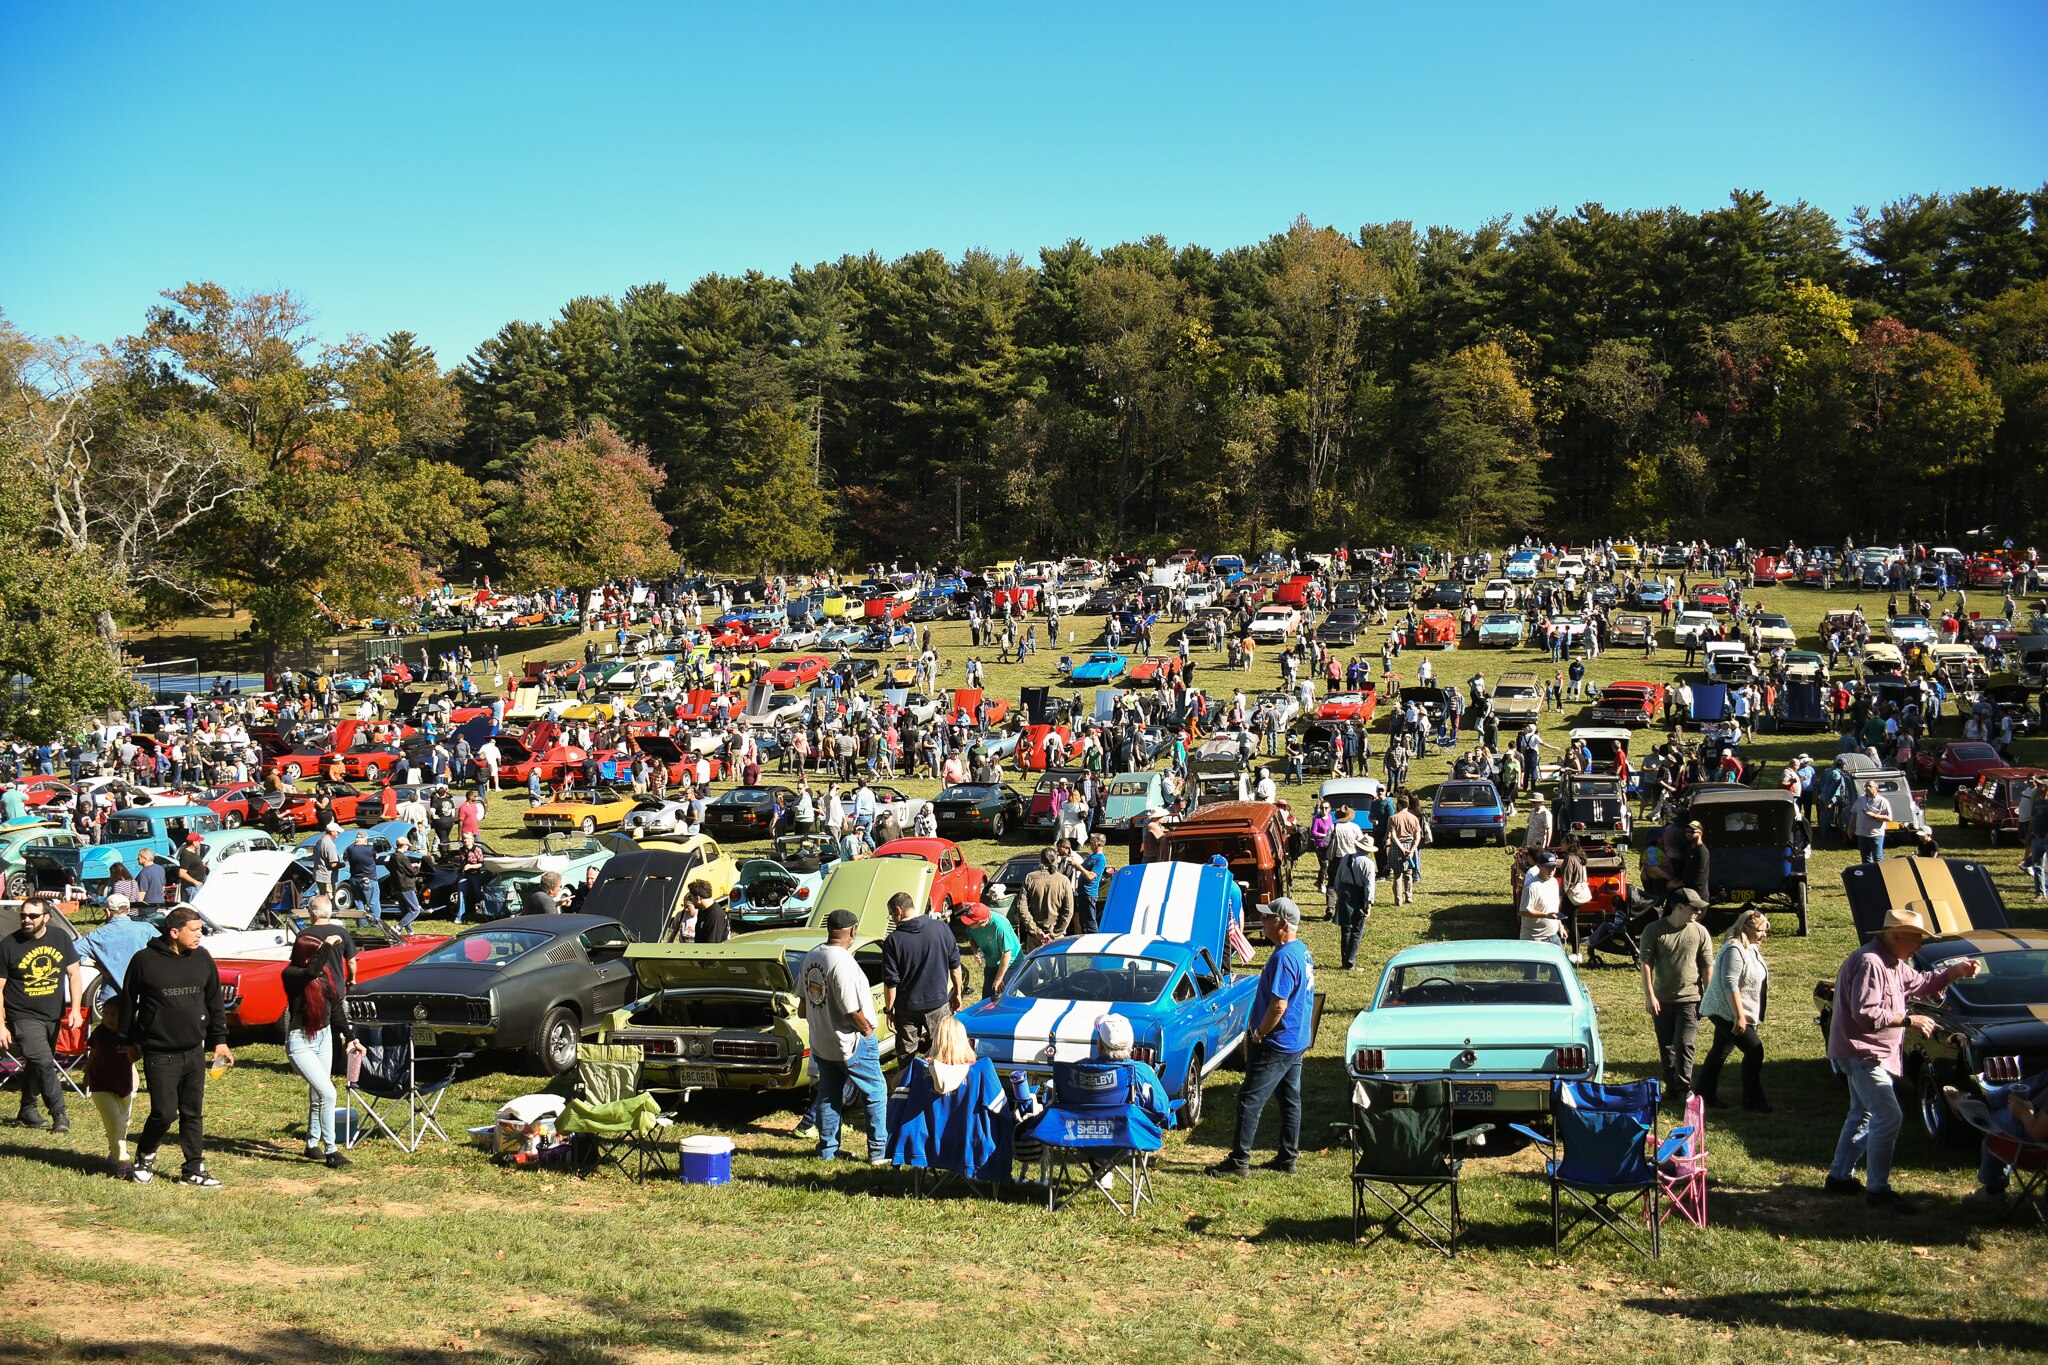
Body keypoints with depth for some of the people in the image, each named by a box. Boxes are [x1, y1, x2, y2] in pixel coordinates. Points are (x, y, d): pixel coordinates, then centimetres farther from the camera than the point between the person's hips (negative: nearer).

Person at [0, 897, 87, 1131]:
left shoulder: (60, 939, 2)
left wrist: (75, 1009, -4)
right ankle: (59, 1114, -9)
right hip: (24, 1017, -4)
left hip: (53, 1016, 4)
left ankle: (28, 1110, 33)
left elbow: (74, 973, 6)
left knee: (37, 1064, 16)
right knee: (44, 1063, -16)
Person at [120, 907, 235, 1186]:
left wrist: (220, 1041, 11)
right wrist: (129, 1041, 5)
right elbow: (128, 1002, 2)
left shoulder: (202, 959, 5)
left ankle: (195, 1169, 17)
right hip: (159, 1055, -4)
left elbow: (214, 1003, 13)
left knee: (193, 1113, 8)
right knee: (164, 1113, -5)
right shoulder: (145, 960, -8)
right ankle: (145, 1157, 22)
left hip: (194, 1052, 4)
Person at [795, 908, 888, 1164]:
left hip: (820, 1043, 8)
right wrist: (866, 1028, -8)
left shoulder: (810, 957, 1)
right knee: (876, 1094, 5)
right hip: (851, 1043, -8)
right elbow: (852, 1009, -25)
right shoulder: (843, 962, -26)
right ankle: (879, 1152, 7)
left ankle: (828, 1150, 25)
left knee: (828, 1096, 18)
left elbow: (803, 1001, 12)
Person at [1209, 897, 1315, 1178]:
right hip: (1298, 1042, 10)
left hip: (1276, 1045, -10)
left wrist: (1258, 1035, -14)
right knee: (1291, 1099, 14)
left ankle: (1239, 1160, -3)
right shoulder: (1303, 951, 9)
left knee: (1250, 1099, -5)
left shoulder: (1283, 957, -22)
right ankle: (1287, 1159, 20)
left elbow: (1279, 1005, -26)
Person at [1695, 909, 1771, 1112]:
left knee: (1720, 1052, 14)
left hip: (1727, 1013, 10)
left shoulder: (1751, 949, 13)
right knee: (1754, 1050, -9)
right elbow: (1730, 984, -25)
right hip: (1728, 1013, -10)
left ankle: (1704, 1094, 22)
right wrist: (1740, 1016, -28)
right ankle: (1752, 1100, 0)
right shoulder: (1734, 950, -20)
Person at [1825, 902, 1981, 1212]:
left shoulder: (1895, 964, 12)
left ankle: (1839, 1177, 28)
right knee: (1888, 1116, -15)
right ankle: (1879, 1190, -10)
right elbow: (1865, 1014, -28)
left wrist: (1956, 970, 9)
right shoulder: (1869, 962, -22)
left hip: (1873, 1055, 11)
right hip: (1861, 1054, -11)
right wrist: (1908, 1020, -22)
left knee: (1863, 1115, 19)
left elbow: (1922, 983, 24)